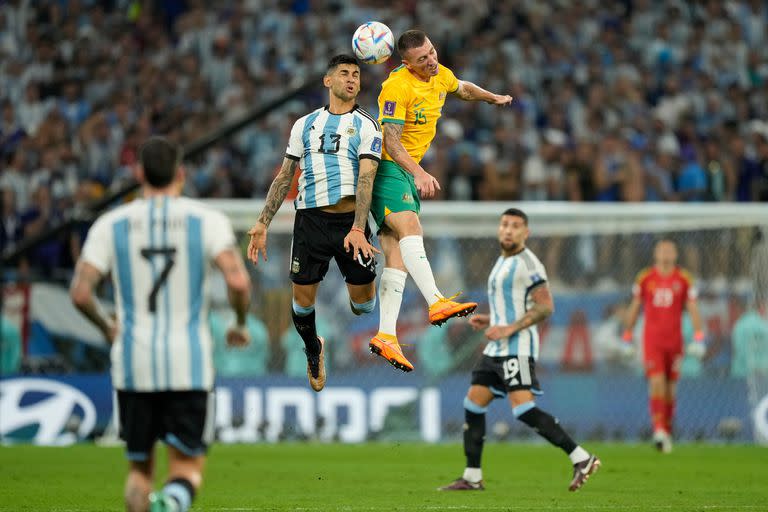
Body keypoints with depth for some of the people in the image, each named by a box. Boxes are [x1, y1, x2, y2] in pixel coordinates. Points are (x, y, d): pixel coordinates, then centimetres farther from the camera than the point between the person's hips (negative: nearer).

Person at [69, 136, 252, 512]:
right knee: (188, 469, 3)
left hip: (134, 366, 1)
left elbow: (80, 293, -4)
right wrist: (240, 325, 6)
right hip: (189, 367, -1)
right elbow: (238, 282, -14)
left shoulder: (110, 224, 3)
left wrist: (106, 328, 15)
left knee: (140, 468, 16)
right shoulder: (207, 221, -1)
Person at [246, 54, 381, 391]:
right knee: (303, 299, 1)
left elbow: (365, 179, -9)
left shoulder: (366, 126, 3)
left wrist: (357, 229, -22)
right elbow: (285, 177, 16)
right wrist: (262, 223, 8)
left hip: (351, 220, -2)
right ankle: (313, 350, 31)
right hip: (311, 220, 2)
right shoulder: (305, 125, 13)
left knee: (363, 302, -2)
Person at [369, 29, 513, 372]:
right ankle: (436, 303, -45)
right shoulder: (397, 86, -19)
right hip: (385, 167, -8)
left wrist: (492, 98, 45)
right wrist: (419, 174, -33)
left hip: (410, 172, 8)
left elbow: (463, 89, 32)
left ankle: (386, 337, -6)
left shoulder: (440, 76, 6)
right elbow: (390, 142, -23)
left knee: (397, 255, 0)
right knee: (410, 227, -29)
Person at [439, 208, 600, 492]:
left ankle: (582, 459, -18)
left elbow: (545, 307, -17)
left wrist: (509, 328, -22)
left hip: (517, 348, -10)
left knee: (523, 409, -20)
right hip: (496, 349, 10)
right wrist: (490, 321, 16)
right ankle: (472, 477, 14)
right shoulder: (502, 262, 20)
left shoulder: (527, 263, -10)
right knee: (473, 405, 8)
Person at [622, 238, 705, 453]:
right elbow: (634, 309, 11)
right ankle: (658, 429, -22)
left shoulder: (684, 280, 4)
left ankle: (667, 432, 16)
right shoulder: (644, 278, 3)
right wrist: (627, 339, 11)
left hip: (674, 342, 1)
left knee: (670, 389, 5)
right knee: (657, 383, -16)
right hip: (652, 341, -1)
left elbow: (693, 309, 3)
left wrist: (698, 339, -6)